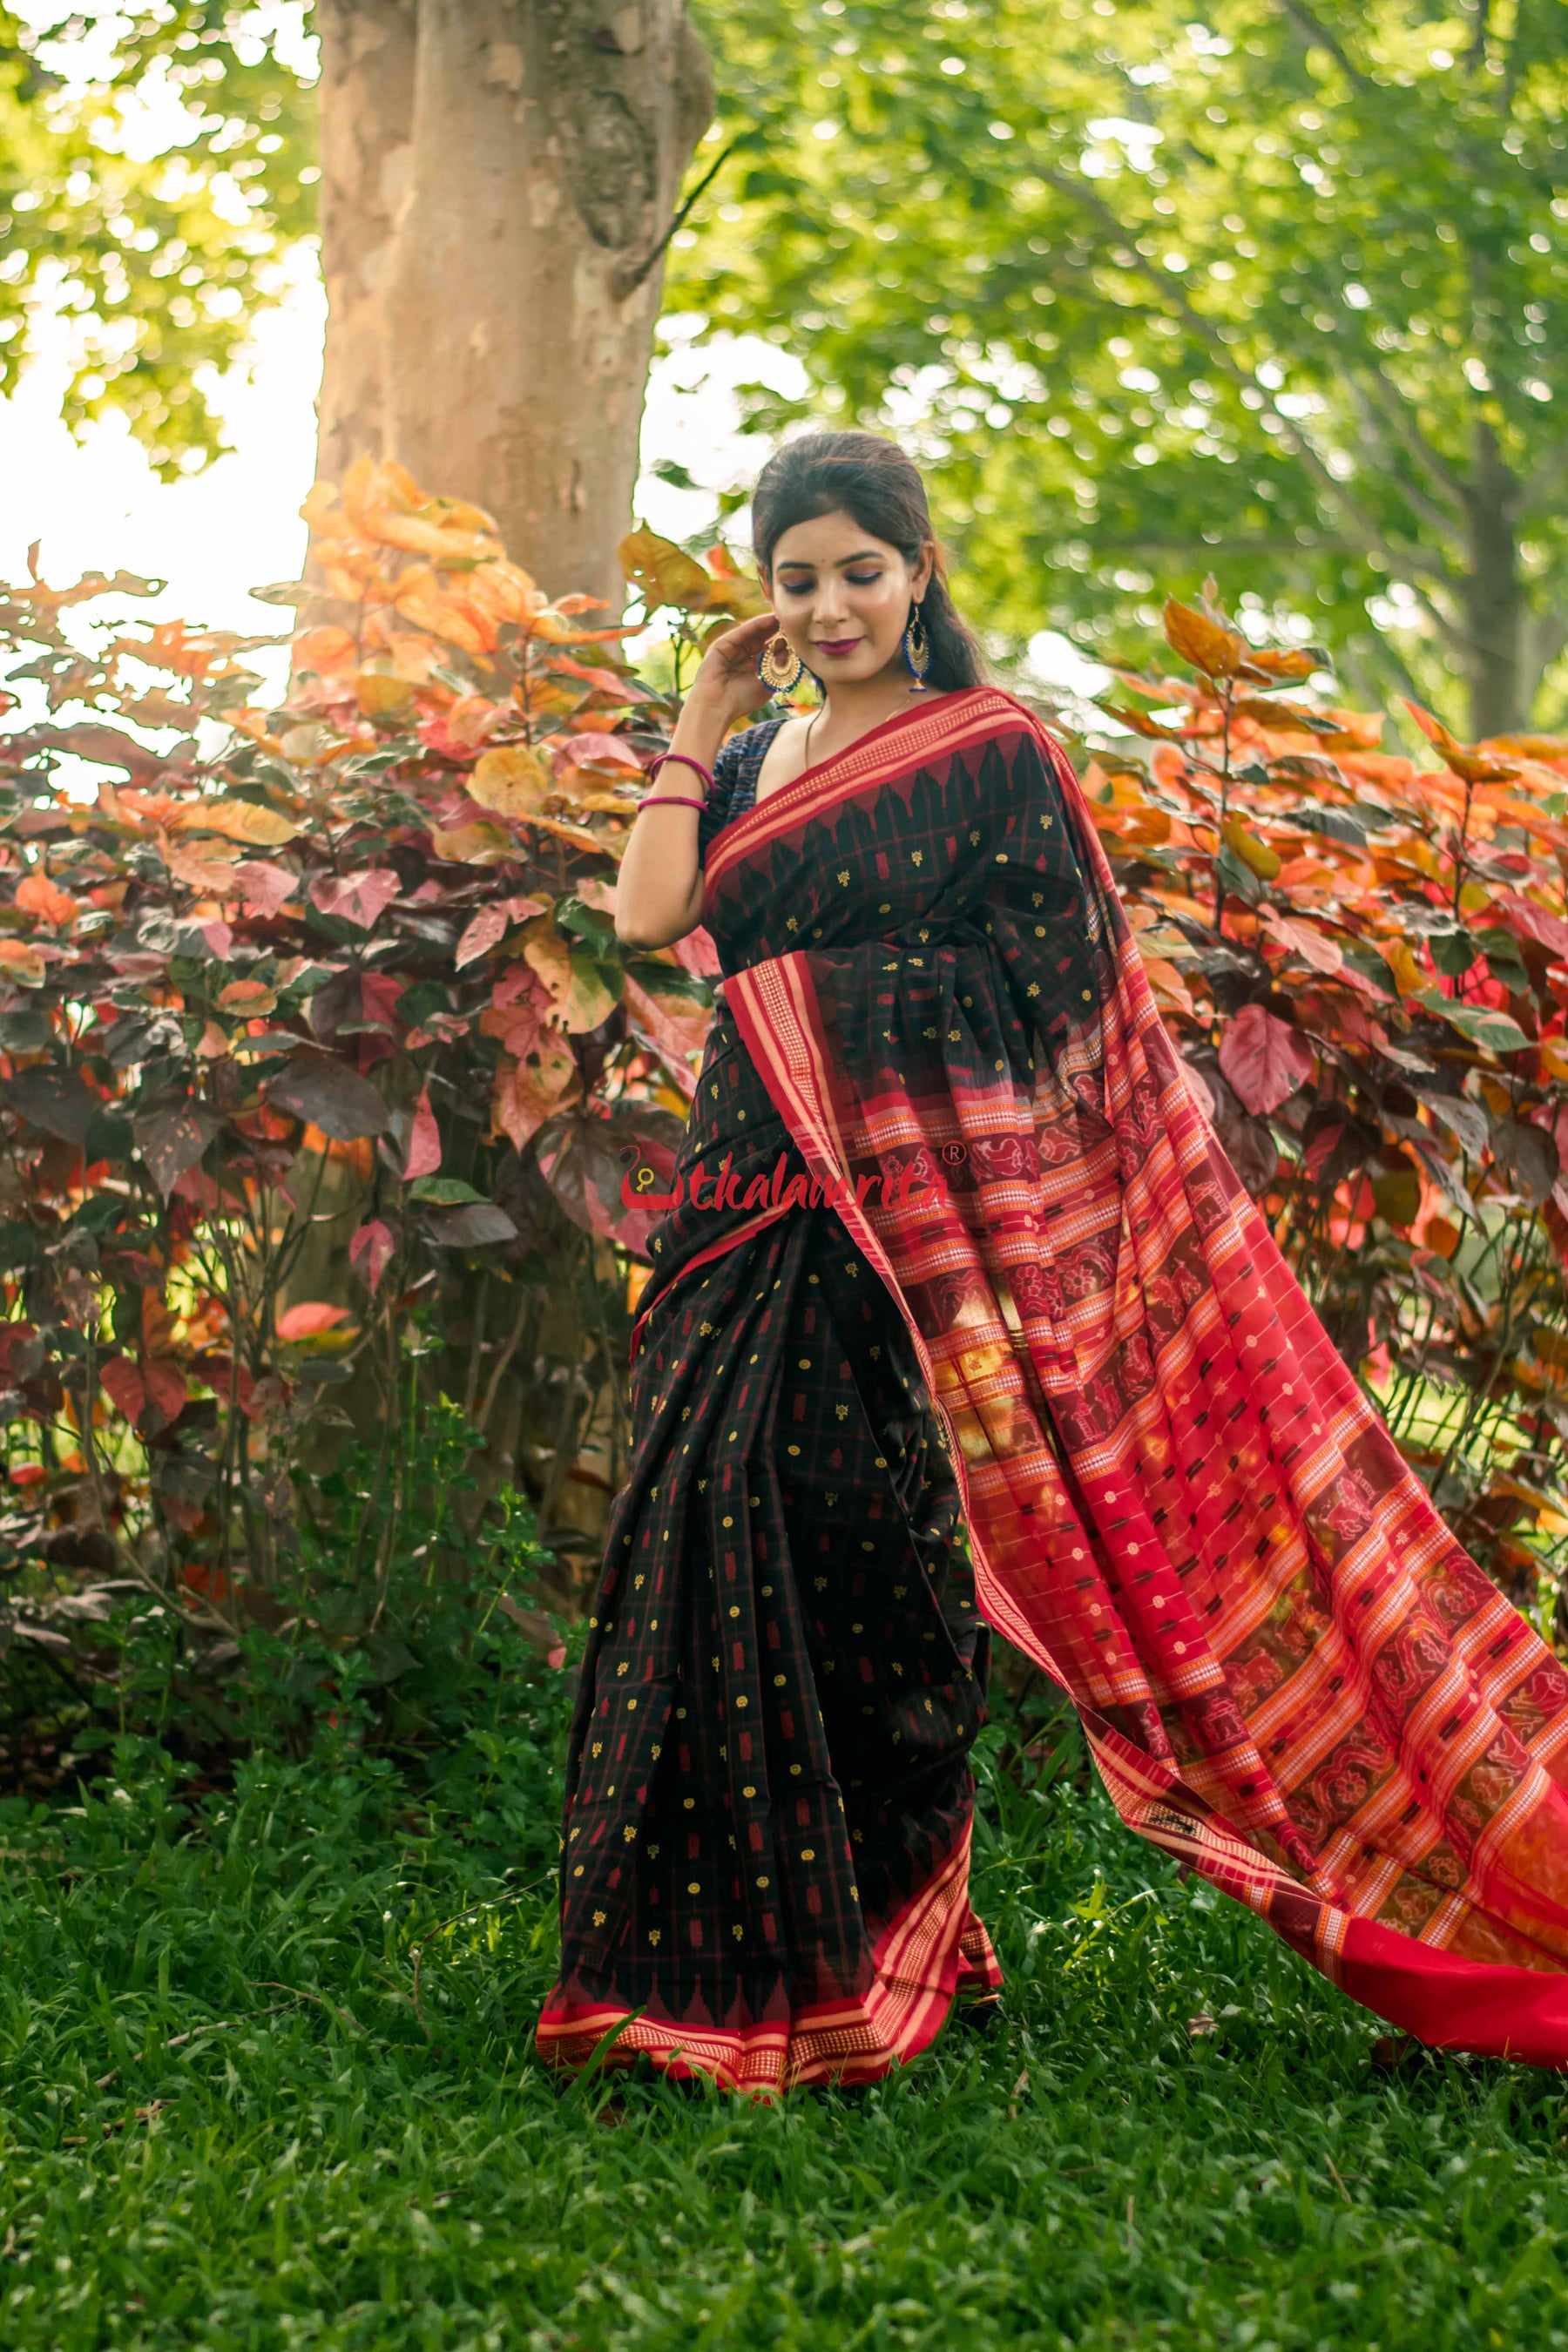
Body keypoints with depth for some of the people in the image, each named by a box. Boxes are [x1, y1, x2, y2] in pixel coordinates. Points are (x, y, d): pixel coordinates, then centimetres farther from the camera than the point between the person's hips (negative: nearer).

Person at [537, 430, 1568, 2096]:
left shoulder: (994, 754, 1)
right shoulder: (755, 763, 17)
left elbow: (1056, 1000, -3)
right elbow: (647, 914, 1)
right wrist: (700, 727, 8)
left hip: (911, 1220, -5)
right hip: (754, 1208, 5)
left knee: (868, 1553, -6)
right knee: (726, 1548, 1)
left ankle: (867, 1957, 7)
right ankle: (719, 1953, 12)